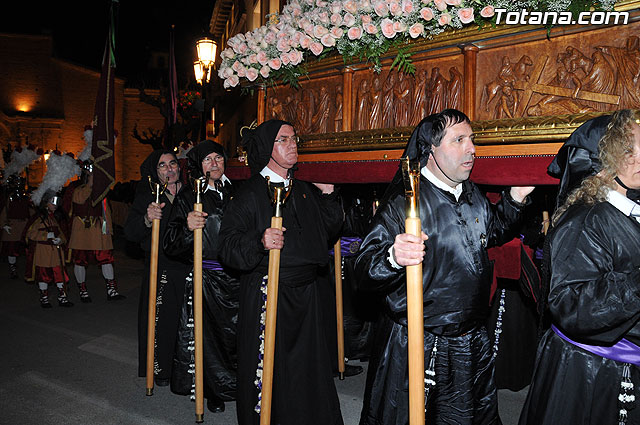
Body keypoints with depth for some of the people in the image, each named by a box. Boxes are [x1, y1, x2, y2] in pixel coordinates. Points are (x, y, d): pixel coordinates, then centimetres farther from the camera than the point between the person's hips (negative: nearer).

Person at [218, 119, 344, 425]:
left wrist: (328, 197, 7)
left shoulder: (304, 190, 13)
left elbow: (327, 233, 17)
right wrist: (259, 241, -30)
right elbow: (228, 244, -13)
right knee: (268, 366, 1)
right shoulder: (251, 193, -6)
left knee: (307, 363, 13)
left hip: (305, 293, 6)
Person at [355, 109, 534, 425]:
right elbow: (365, 266, -24)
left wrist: (515, 199, 10)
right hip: (414, 348, -7)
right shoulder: (404, 201, -18)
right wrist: (394, 257, -44)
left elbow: (494, 232, 25)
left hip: (473, 346, 7)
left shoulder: (472, 195, 5)